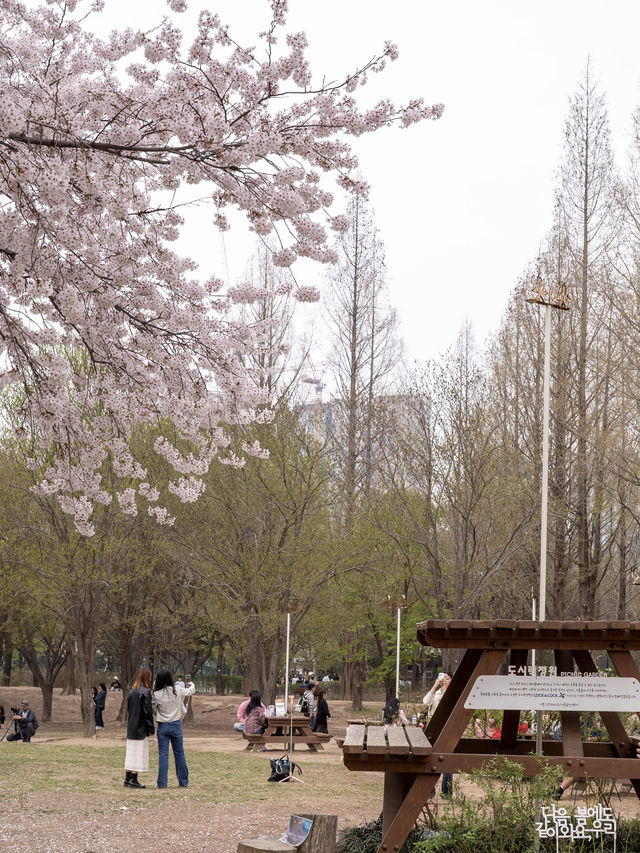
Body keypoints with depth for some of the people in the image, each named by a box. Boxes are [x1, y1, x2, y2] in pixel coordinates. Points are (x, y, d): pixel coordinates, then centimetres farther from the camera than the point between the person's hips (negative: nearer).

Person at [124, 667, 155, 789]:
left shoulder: (131, 692, 9)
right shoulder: (145, 692, -13)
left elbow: (128, 710, 13)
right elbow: (148, 711, -14)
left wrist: (130, 724, 17)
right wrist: (151, 728, -9)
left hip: (131, 728, 7)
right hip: (141, 728, -7)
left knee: (130, 754, 11)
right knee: (139, 754, -3)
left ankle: (127, 779, 13)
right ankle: (133, 780, -5)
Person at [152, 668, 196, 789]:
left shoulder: (156, 695, -11)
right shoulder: (177, 691, -7)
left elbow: (153, 709, -2)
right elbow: (190, 691, 13)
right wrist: (192, 685, 35)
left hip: (162, 726, -1)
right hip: (176, 725, 1)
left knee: (163, 755, 3)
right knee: (179, 754, 11)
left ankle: (162, 782, 1)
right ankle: (183, 782, 18)